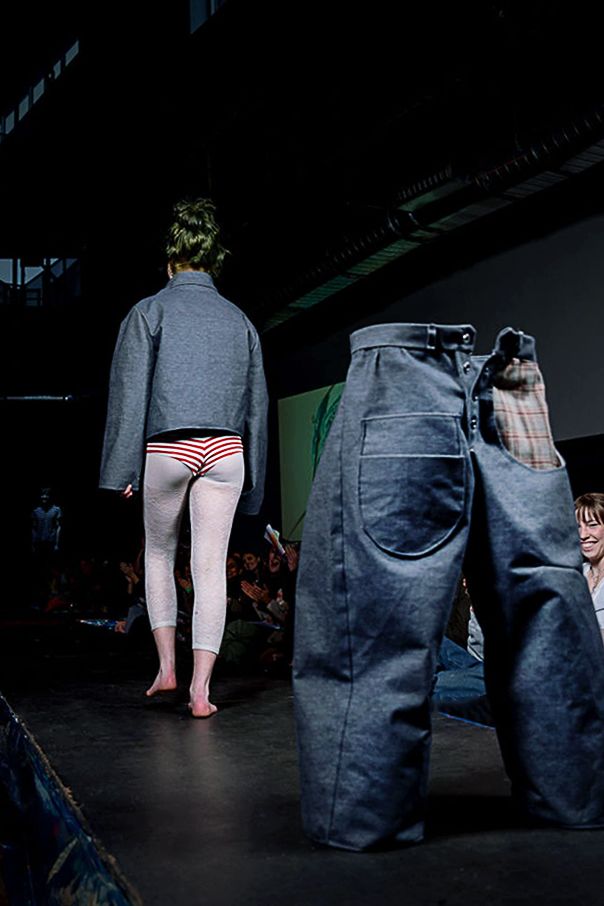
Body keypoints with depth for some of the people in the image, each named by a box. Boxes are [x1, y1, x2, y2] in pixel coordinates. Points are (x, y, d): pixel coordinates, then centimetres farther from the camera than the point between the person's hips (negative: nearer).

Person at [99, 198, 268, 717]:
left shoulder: (150, 311, 4)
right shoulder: (239, 320, 14)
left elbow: (130, 392, -2)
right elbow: (257, 402, 14)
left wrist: (124, 469, 0)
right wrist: (253, 482, 18)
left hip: (167, 449, -2)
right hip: (226, 451, 2)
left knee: (159, 553, 19)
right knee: (211, 566, 1)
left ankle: (166, 666, 16)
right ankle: (201, 689, 1)